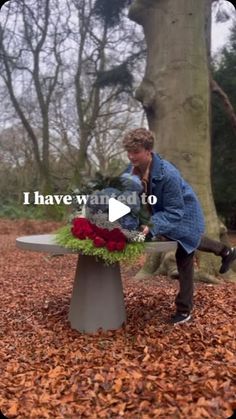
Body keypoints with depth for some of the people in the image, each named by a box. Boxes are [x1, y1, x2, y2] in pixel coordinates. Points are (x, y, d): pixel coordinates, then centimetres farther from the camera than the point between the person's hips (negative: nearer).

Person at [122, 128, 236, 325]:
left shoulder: (168, 174, -40)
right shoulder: (131, 170, -20)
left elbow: (174, 212, -35)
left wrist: (151, 227, -46)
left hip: (184, 216, -7)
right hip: (163, 215, 8)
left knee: (184, 260, 3)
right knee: (191, 243, 31)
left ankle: (184, 310, 20)